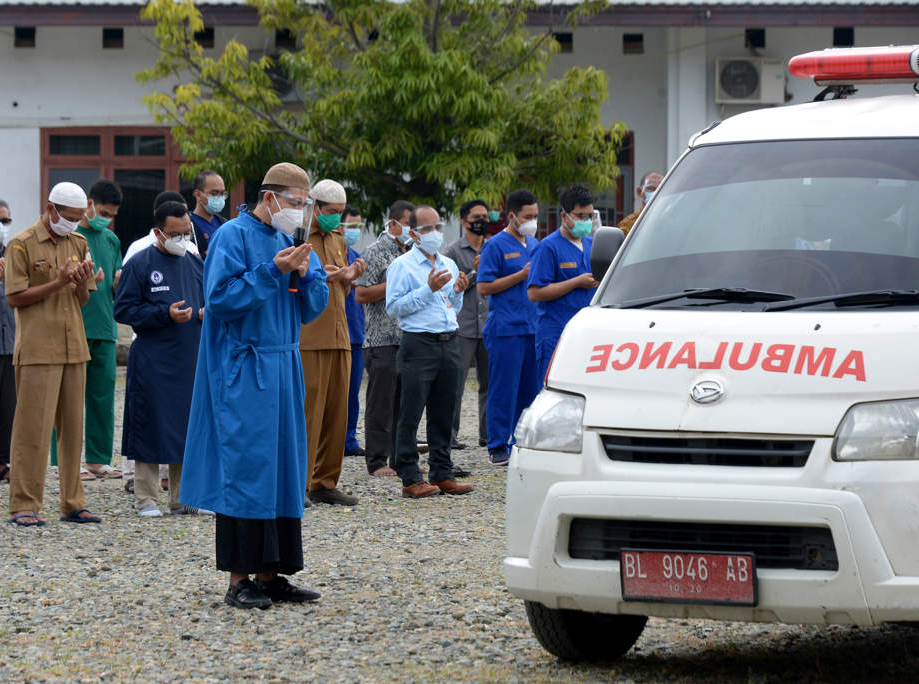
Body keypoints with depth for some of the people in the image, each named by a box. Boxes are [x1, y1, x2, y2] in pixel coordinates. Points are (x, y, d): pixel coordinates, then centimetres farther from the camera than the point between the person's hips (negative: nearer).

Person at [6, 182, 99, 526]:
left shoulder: (78, 244, 13)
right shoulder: (22, 244, -5)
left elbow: (83, 299, 15)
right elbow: (15, 297, -9)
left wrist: (82, 283, -8)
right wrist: (58, 283, -17)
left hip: (74, 349, 6)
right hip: (37, 351, -6)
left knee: (72, 427, 8)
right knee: (33, 429, -6)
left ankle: (72, 504, 14)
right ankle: (24, 505, -2)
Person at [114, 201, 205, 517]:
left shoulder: (195, 263, 13)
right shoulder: (139, 264, -4)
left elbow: (209, 301, 25)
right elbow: (123, 310, -6)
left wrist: (208, 314, 1)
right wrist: (165, 314, -16)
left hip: (192, 360, 5)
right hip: (152, 362, -5)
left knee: (189, 429, 6)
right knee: (151, 429, -3)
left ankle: (182, 498, 14)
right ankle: (146, 500, 4)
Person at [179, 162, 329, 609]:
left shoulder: (290, 240, 15)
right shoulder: (234, 236, -8)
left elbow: (313, 307, 15)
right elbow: (220, 296, -17)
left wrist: (306, 274, -5)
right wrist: (272, 272, -19)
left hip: (282, 370, 8)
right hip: (241, 374, -8)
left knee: (283, 466, 6)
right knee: (246, 467, -9)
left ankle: (270, 574, 11)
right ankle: (239, 579, -6)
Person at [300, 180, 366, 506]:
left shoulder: (337, 240, 21)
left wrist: (348, 278, 6)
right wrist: (316, 278, -20)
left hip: (338, 337, 8)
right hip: (308, 339, -8)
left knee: (337, 412, 6)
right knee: (307, 411, -9)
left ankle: (325, 483, 12)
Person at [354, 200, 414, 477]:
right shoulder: (376, 252, -6)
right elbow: (361, 295, -13)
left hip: (408, 339, 7)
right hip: (383, 341, -7)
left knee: (404, 402, 9)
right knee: (381, 403, -4)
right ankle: (377, 461, -1)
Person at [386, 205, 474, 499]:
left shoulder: (449, 265, 19)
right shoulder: (402, 266, -2)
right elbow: (394, 307, -11)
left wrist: (458, 292, 5)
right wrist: (428, 290, -15)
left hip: (450, 342, 6)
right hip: (419, 344, -6)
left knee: (444, 414, 10)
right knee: (411, 414, -5)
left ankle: (442, 474, 16)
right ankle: (410, 479, -4)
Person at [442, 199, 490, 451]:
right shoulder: (453, 251, 1)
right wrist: (474, 273, -14)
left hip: (489, 326, 5)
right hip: (463, 326, -5)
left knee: (489, 382, 6)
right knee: (455, 384, -4)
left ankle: (487, 433, 12)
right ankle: (449, 434, 0)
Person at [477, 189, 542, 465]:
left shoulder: (534, 244, 16)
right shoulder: (496, 245, -5)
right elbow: (485, 287, -11)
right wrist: (522, 275, -14)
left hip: (533, 327, 7)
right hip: (505, 329, -7)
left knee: (530, 388, 8)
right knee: (503, 389, -5)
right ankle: (498, 446, 1)